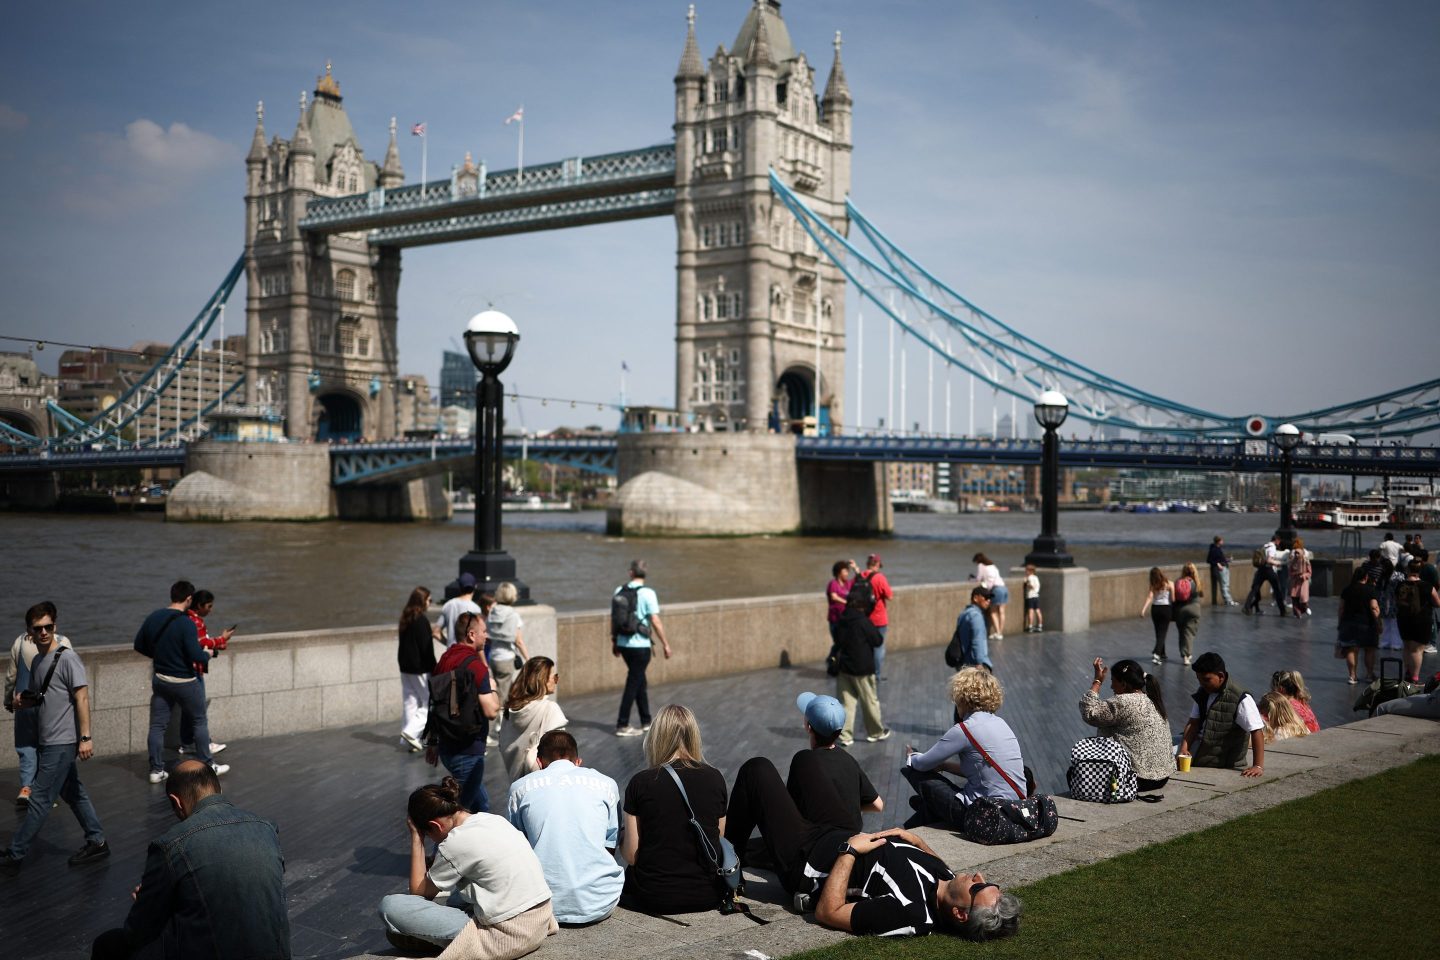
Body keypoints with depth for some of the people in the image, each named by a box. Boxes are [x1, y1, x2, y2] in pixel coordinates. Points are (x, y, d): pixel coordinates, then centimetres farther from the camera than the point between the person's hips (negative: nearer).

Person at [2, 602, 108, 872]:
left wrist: (85, 738, -21)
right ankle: (97, 842, 21)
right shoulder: (36, 661, 12)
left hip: (62, 743, -8)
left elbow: (82, 698, -16)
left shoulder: (67, 658, -13)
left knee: (39, 800, -2)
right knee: (74, 794, 13)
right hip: (47, 742, 8)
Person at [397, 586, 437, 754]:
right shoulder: (422, 620, -16)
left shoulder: (405, 619, 9)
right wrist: (435, 671, -12)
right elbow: (426, 649, -17)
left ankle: (411, 740, 12)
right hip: (420, 668, -8)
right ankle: (411, 732, -10)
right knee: (431, 701, 2)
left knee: (410, 702, 11)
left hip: (405, 667, 8)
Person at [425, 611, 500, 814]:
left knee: (481, 805, 21)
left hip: (447, 746, 9)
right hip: (467, 750, -9)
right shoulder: (475, 664, -18)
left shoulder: (444, 660, 9)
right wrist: (492, 689, -1)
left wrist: (432, 742, 24)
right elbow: (491, 711, -21)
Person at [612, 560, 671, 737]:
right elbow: (655, 622, -13)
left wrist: (614, 641, 19)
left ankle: (646, 722, 25)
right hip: (640, 645, -6)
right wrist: (665, 644, -5)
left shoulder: (619, 591, 3)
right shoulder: (647, 593, -12)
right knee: (633, 684, 2)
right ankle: (622, 726, 5)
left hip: (623, 644, 6)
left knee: (641, 683, 17)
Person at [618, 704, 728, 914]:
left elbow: (631, 855, -7)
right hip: (708, 896, 3)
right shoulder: (715, 779, -3)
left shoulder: (640, 783, -10)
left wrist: (623, 836, 14)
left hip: (654, 898, -2)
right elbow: (718, 842, 6)